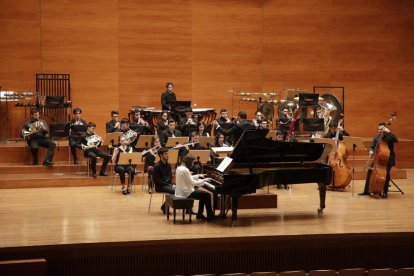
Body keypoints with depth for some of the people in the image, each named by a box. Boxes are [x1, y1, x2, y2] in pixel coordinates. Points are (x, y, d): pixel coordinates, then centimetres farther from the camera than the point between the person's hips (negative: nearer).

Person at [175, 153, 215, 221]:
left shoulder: (179, 168, 8)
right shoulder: (185, 170, -23)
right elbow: (193, 183, -20)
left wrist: (197, 176, 18)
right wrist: (204, 180, -9)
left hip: (181, 191, 10)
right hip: (186, 193, -10)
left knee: (203, 194, 22)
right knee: (207, 195, -5)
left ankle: (199, 214, 22)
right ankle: (210, 216, 1)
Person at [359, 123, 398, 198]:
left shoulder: (389, 137, -5)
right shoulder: (376, 138, 12)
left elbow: (396, 140, -25)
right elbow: (372, 147, 8)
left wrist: (389, 132, -27)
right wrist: (371, 151, -15)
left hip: (388, 159, -5)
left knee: (386, 172, -29)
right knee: (370, 170, -12)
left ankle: (385, 192, -18)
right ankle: (366, 190, -2)